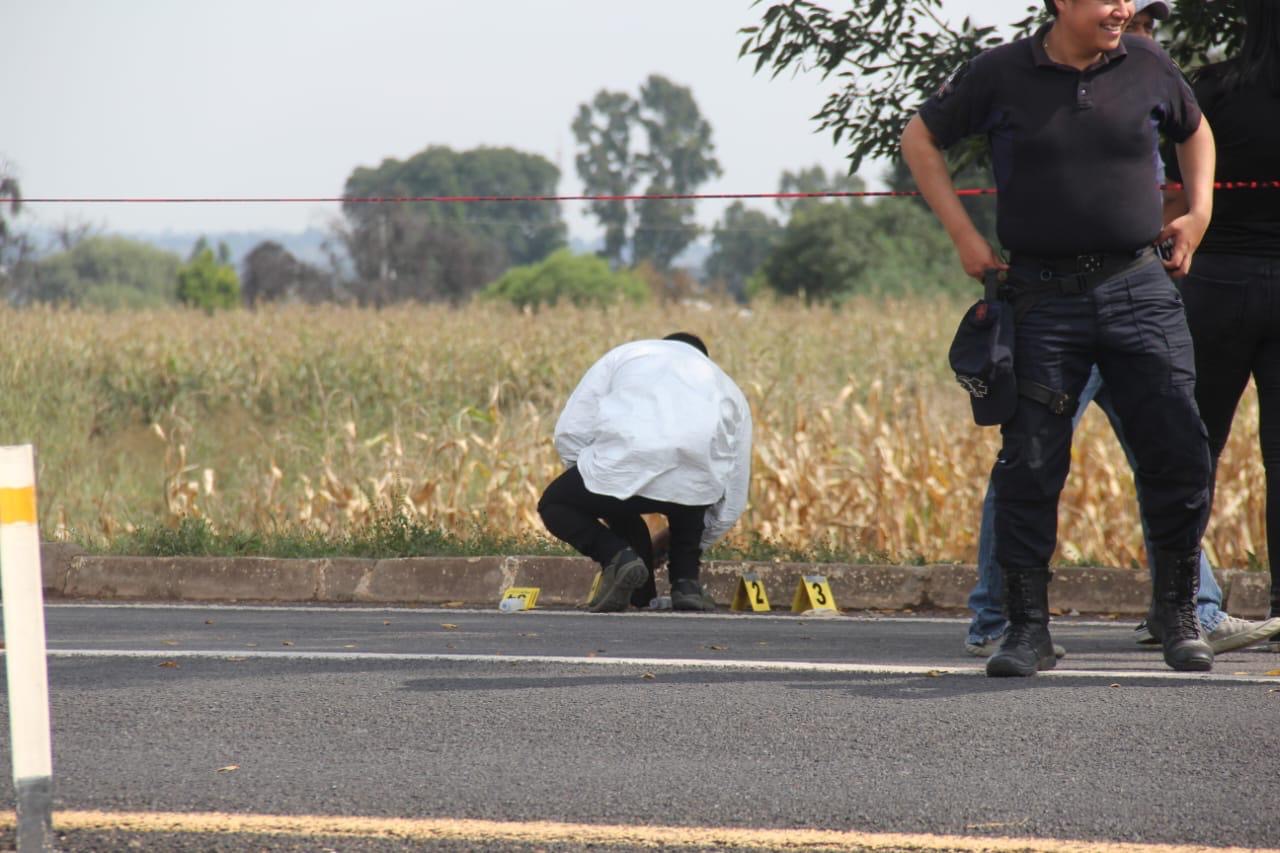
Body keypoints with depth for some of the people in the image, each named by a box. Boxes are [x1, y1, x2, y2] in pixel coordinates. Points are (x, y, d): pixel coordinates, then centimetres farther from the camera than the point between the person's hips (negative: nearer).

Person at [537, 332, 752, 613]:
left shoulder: (626, 354, 32)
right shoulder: (730, 392, 36)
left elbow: (570, 433, 19)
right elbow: (732, 502, 35)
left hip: (626, 465, -2)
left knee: (555, 505, 27)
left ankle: (616, 556, 0)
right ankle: (686, 582, 19)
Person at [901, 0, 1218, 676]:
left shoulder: (1148, 67, 5)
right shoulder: (1000, 75, -1)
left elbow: (1194, 132, 25)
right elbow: (920, 139, 11)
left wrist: (1198, 212, 12)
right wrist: (963, 236, 5)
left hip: (1139, 289, 2)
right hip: (1043, 297, -2)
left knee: (1178, 455, -2)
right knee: (1030, 466, -3)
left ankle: (1178, 612, 16)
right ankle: (1027, 629, 7)